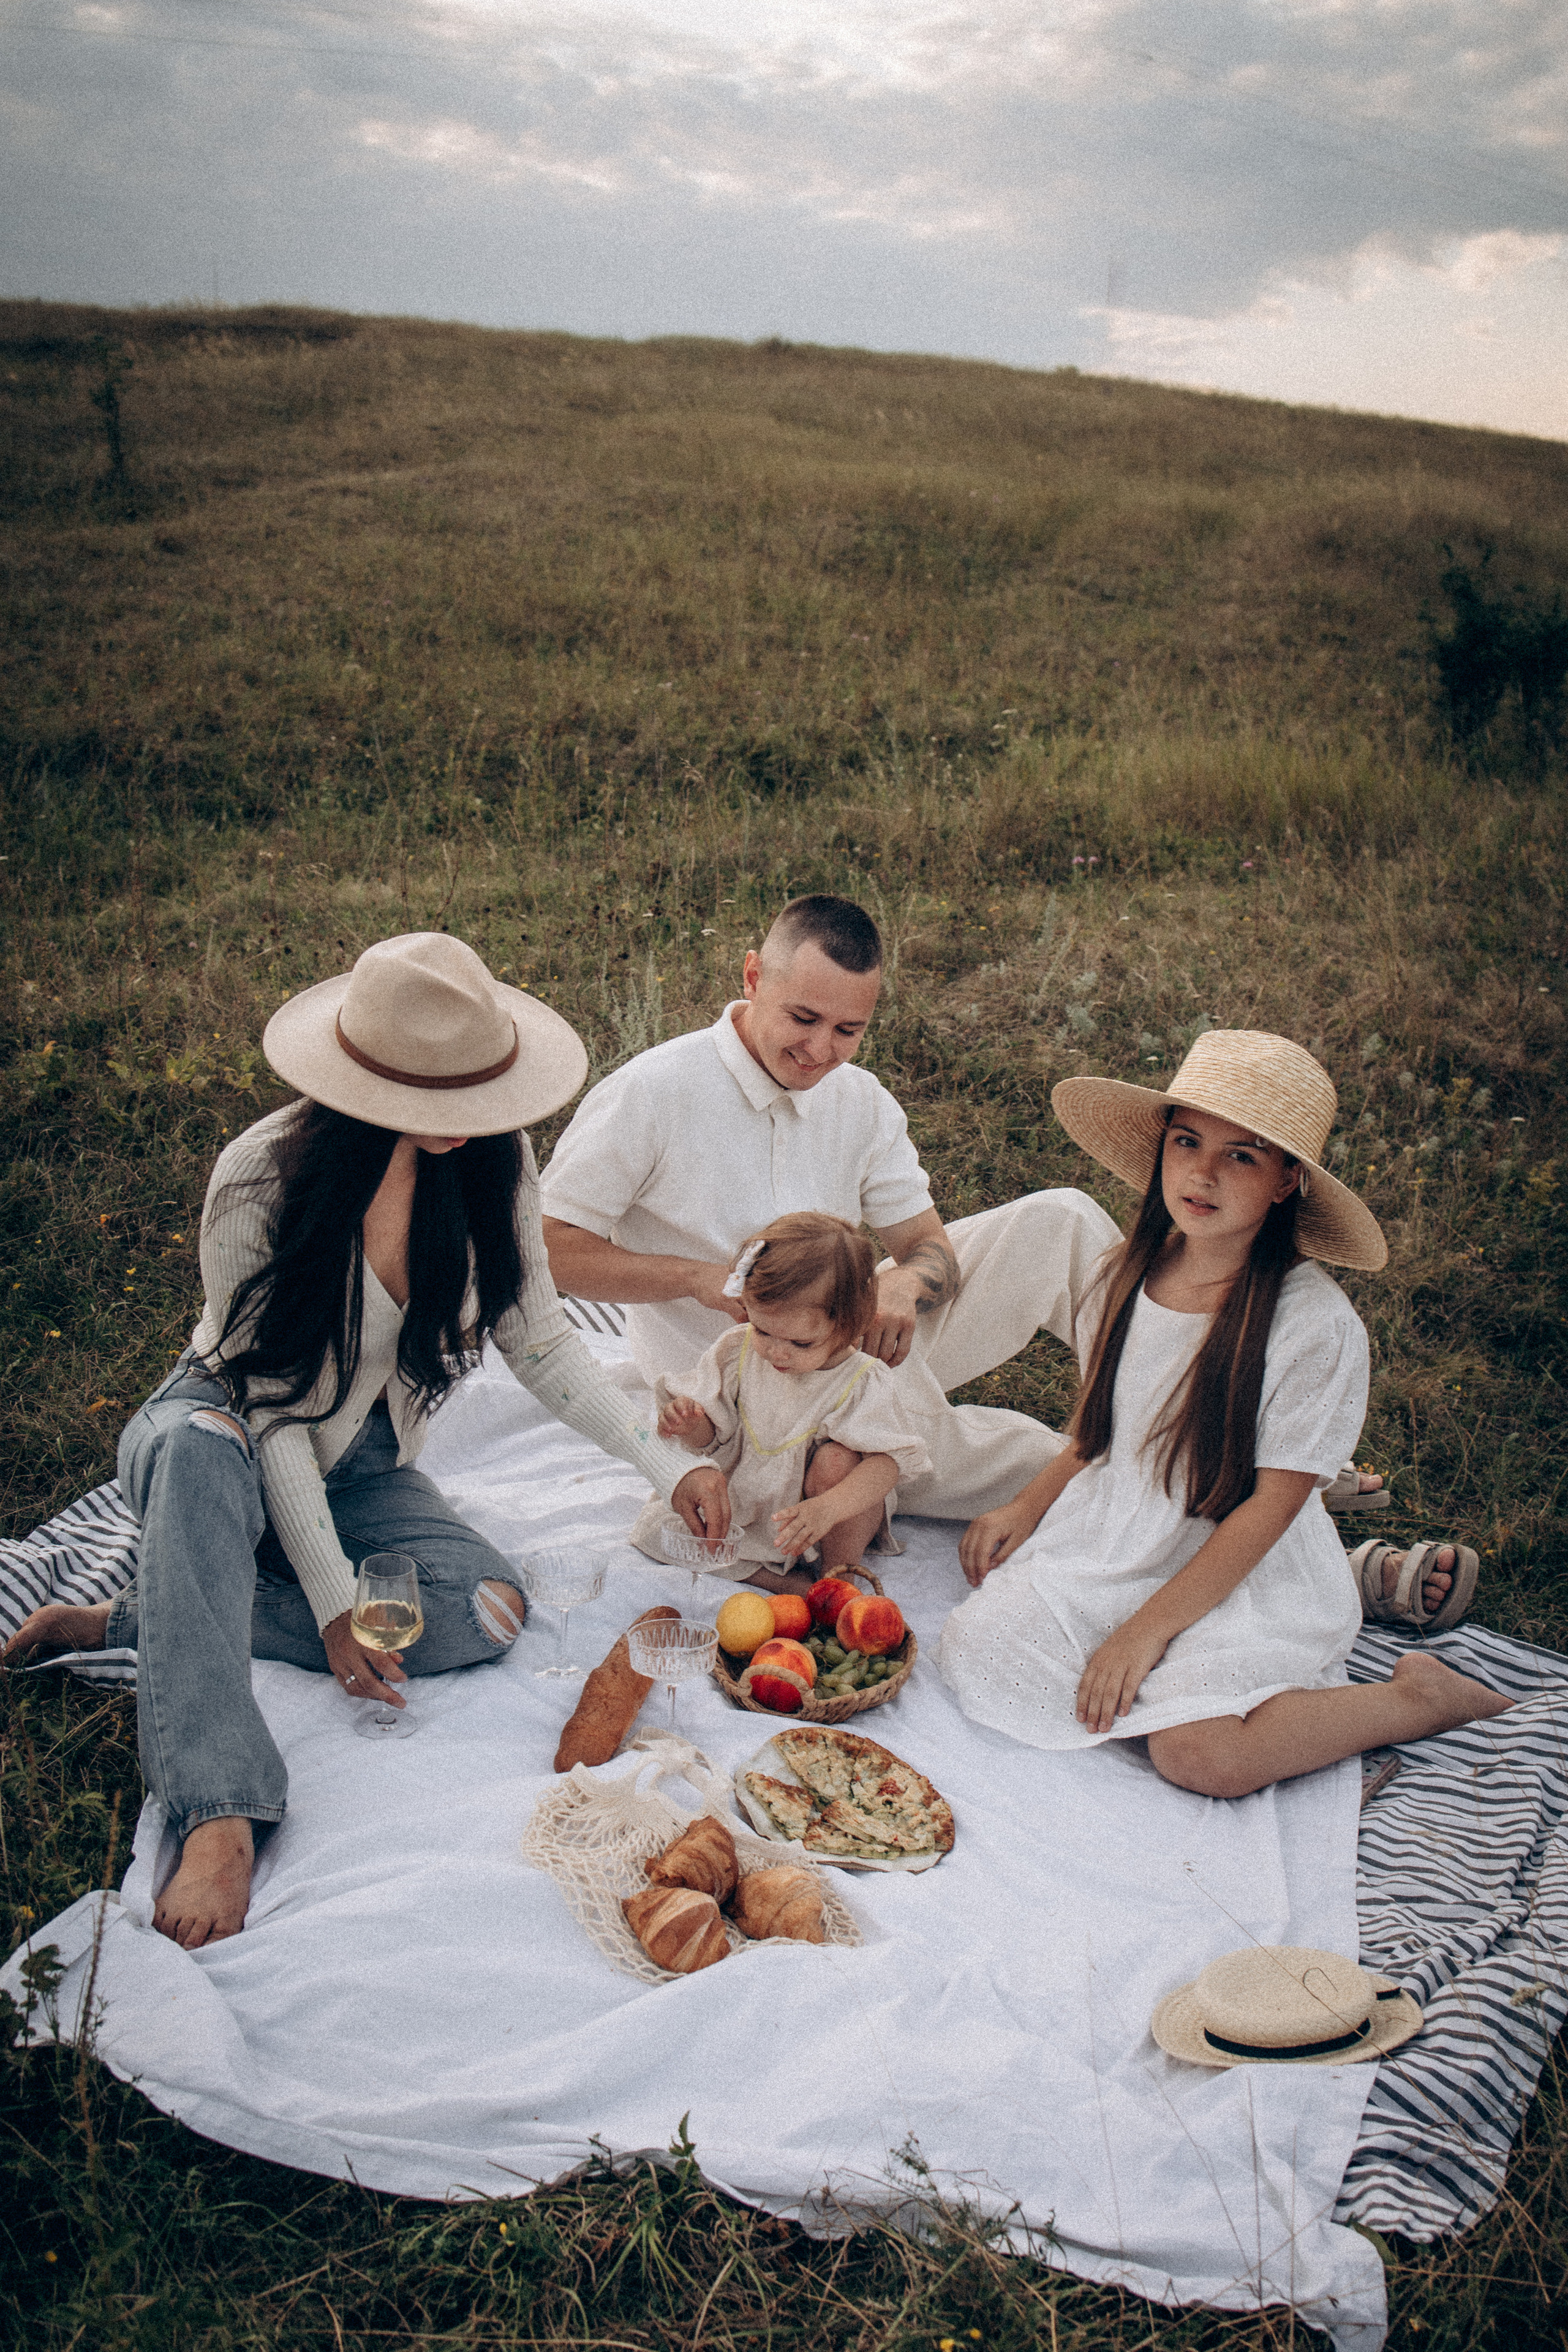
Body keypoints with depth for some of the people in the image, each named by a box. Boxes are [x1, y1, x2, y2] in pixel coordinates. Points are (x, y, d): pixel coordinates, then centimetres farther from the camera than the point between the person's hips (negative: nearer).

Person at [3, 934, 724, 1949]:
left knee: (491, 1609, -25)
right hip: (232, 1443, -4)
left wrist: (668, 1463, -13)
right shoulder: (261, 1179, -25)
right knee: (203, 1447, -41)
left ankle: (133, 1621, -20)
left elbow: (539, 1339, -3)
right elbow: (270, 1406, -22)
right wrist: (335, 1606, -25)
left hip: (365, 1467, 4)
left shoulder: (491, 1156, -12)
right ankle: (220, 1817, -44)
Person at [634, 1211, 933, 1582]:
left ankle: (839, 1571, -13)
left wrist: (829, 1508, -45)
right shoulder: (736, 1352, -9)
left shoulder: (862, 1384, -20)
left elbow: (886, 1461, -29)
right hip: (745, 1505, 3)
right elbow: (711, 1433, 1)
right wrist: (692, 1424, -24)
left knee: (838, 1459, -32)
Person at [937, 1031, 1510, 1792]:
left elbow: (1272, 1506, -16)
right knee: (978, 1650, -14)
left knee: (1199, 1753, -27)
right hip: (1118, 1543, 6)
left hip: (1249, 1576, -5)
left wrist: (1148, 1628, -17)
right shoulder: (1129, 1275, -2)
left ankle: (1417, 1697, -2)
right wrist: (1029, 1505, 2)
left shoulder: (1316, 1325, -19)